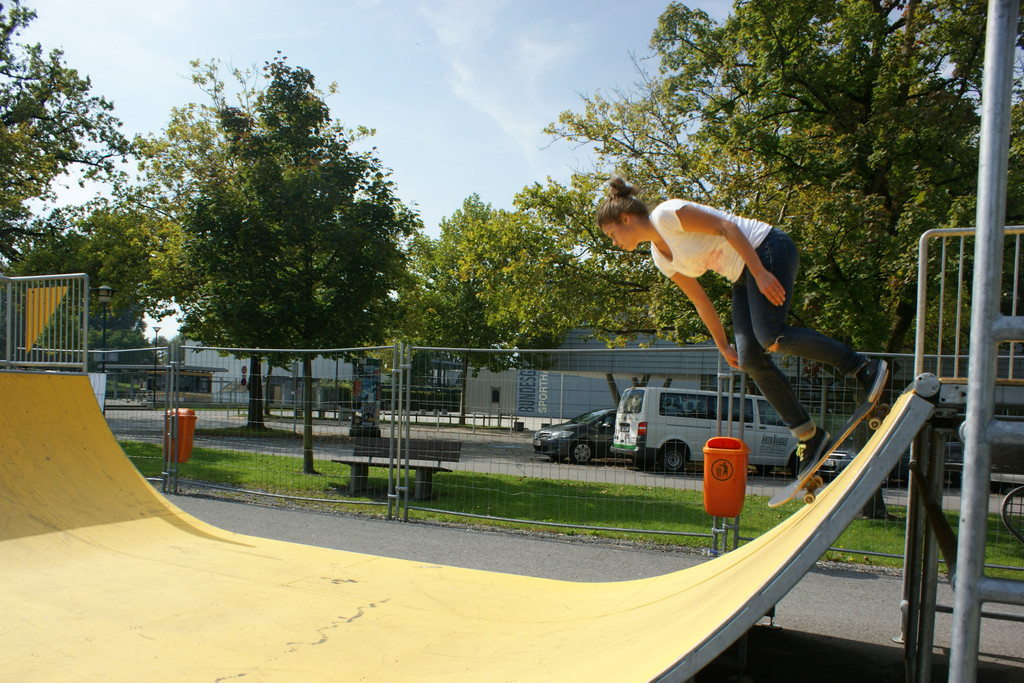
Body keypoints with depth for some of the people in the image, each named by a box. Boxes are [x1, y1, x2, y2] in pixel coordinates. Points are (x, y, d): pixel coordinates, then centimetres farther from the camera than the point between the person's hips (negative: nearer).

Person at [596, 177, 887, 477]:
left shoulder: (666, 214, -13)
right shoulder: (661, 257, 10)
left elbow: (726, 227, -18)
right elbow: (700, 301, 15)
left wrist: (760, 273, -25)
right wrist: (722, 345, 15)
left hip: (768, 250, -8)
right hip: (743, 276, 8)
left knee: (770, 336, -25)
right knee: (750, 358, -5)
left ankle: (865, 367, -8)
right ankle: (809, 436, 2)